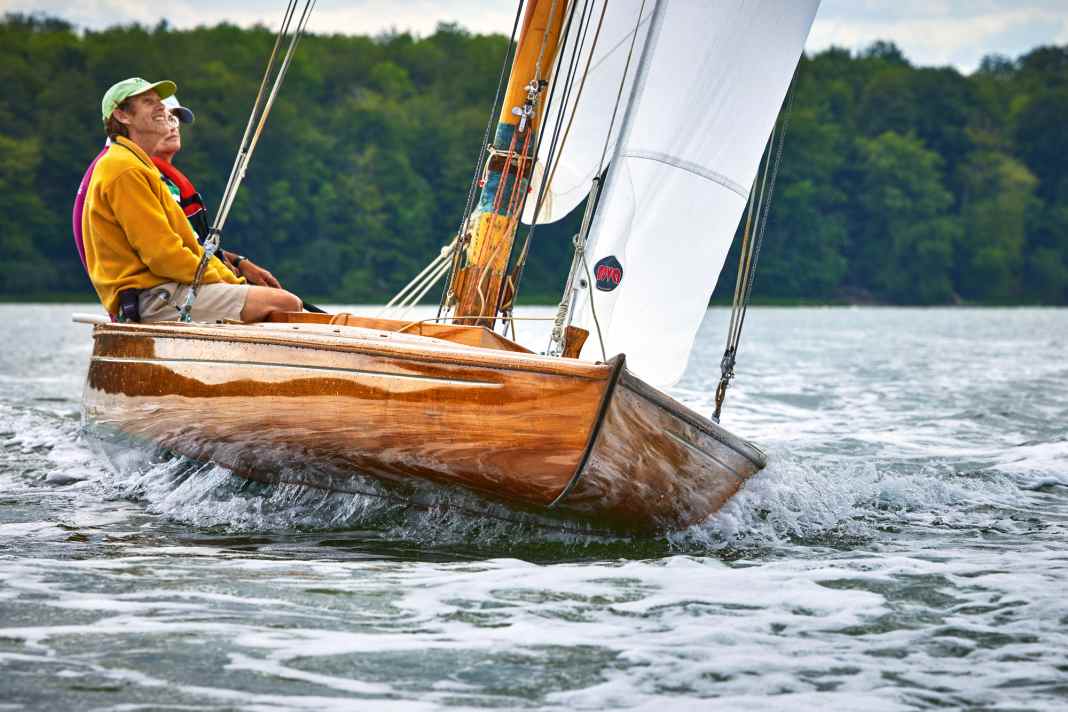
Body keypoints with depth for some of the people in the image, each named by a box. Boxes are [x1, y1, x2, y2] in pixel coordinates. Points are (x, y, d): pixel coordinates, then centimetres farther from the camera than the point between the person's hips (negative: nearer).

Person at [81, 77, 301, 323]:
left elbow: (190, 246, 21)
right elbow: (162, 254, -17)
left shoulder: (140, 167, 25)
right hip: (155, 299, -11)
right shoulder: (125, 170, -9)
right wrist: (221, 283, -9)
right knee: (286, 304, -20)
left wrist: (236, 283, 10)